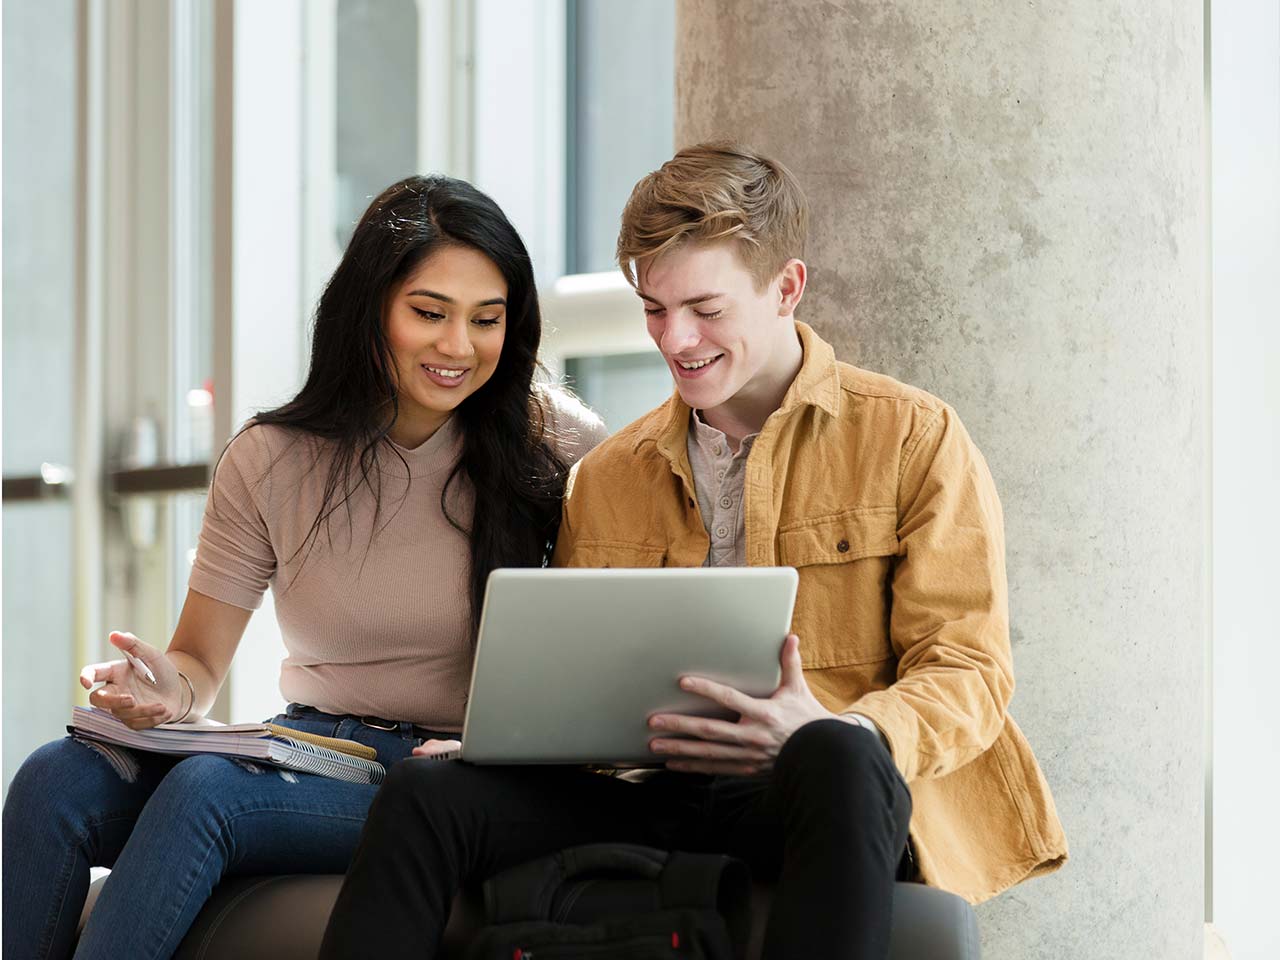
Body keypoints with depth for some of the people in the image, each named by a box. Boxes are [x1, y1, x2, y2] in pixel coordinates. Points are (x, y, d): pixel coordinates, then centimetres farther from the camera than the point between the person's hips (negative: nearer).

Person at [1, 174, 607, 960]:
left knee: (204, 790, -32)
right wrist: (171, 689, -17)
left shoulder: (557, 445, -3)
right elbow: (202, 661, 8)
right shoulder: (270, 461, 4)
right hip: (301, 746, 4)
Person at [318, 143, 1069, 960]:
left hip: (849, 796, -3)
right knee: (428, 793, -23)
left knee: (836, 759, -41)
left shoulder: (915, 440, 6)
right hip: (652, 794, 4)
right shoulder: (605, 479, 20)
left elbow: (970, 677, 0)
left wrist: (832, 732, -22)